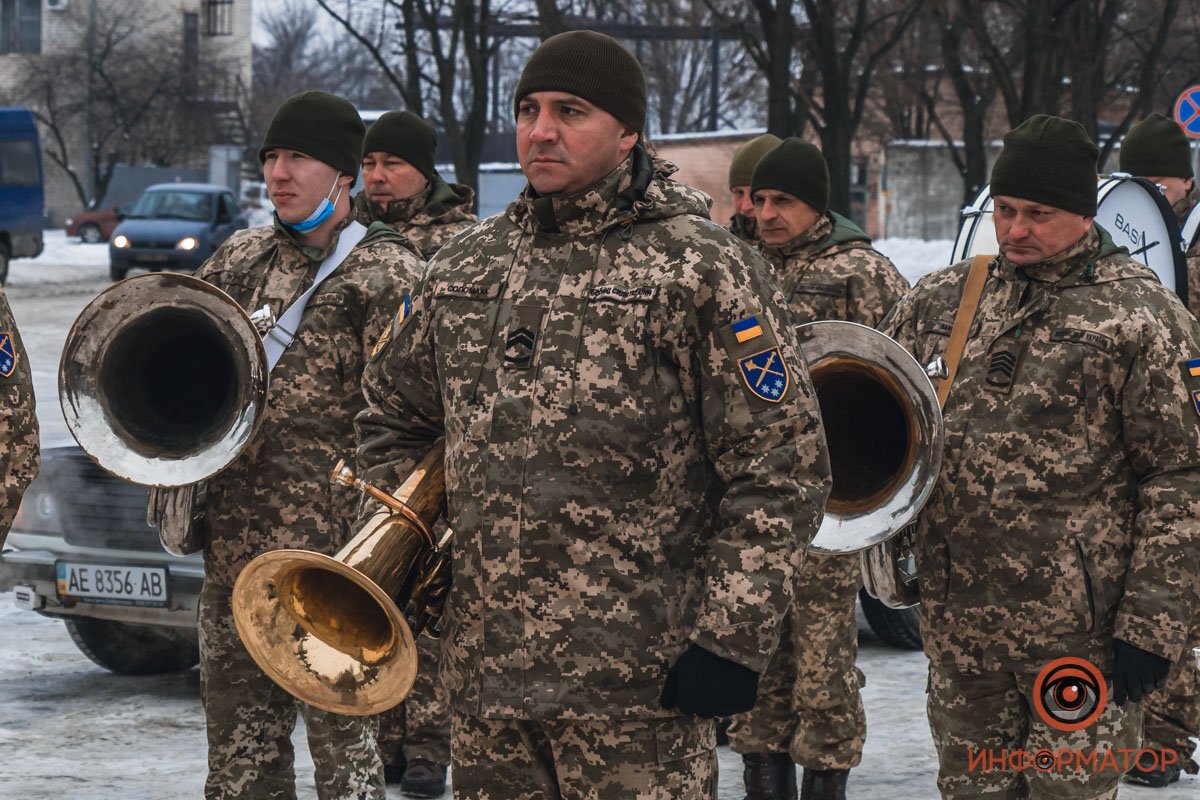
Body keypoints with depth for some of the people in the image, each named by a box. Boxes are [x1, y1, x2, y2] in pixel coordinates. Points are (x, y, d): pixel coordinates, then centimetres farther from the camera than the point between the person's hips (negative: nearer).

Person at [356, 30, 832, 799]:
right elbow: (394, 415, 28)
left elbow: (782, 470, -7)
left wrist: (731, 640, -12)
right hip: (484, 670, 6)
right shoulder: (465, 267, 14)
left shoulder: (704, 270, -5)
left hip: (638, 679, -6)